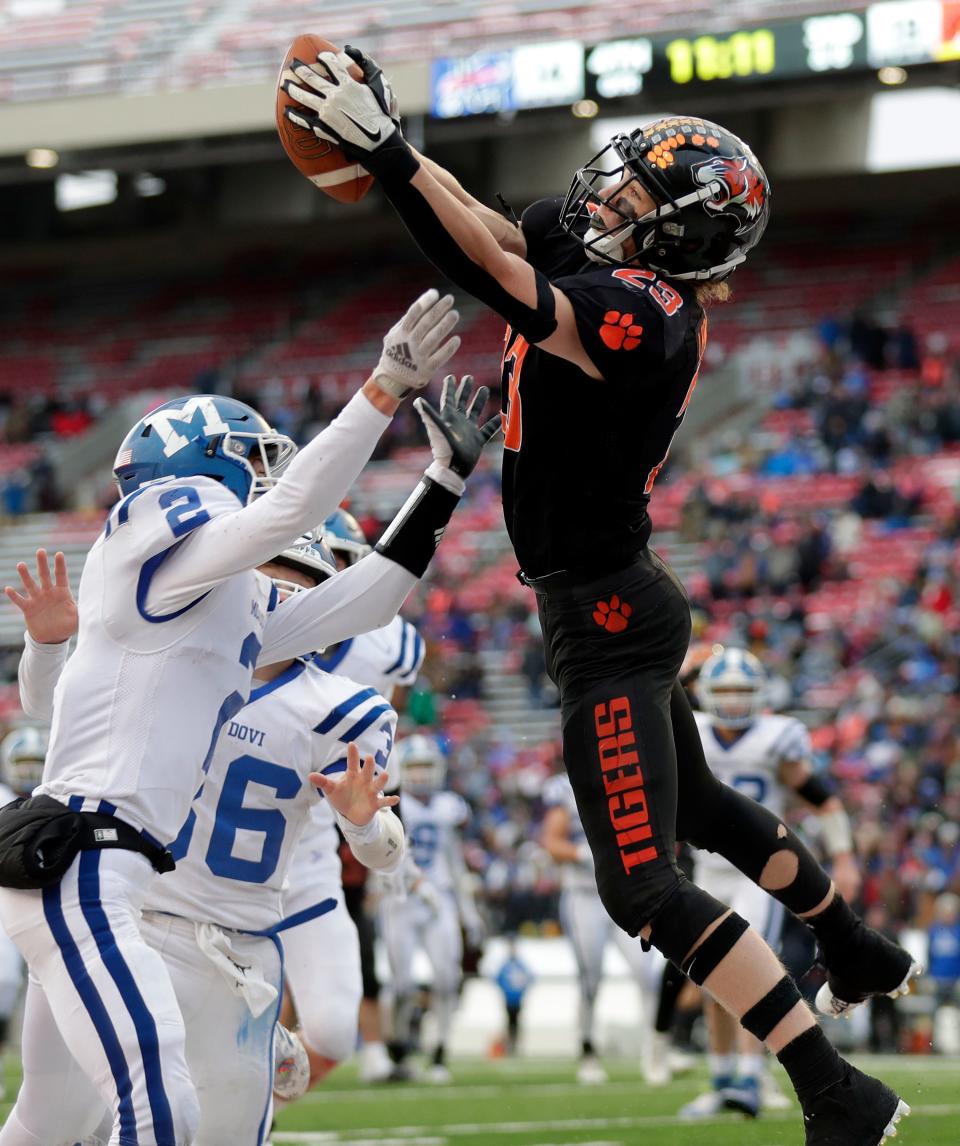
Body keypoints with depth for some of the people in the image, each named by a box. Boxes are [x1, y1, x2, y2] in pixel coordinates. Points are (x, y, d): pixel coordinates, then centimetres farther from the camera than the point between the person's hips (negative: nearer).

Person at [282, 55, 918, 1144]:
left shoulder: (636, 318, -25)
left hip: (605, 619, -10)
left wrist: (387, 152, -38)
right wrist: (376, 135, -3)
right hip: (622, 605, 10)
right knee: (697, 807, 32)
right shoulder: (611, 272, 2)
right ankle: (854, 951, 53)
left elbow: (490, 273, -36)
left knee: (643, 882, -10)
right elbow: (494, 231, 8)